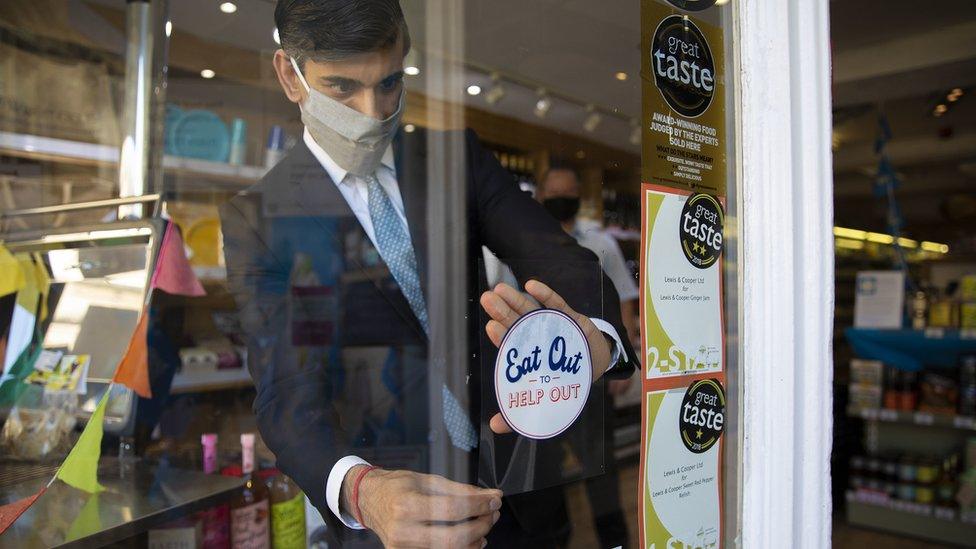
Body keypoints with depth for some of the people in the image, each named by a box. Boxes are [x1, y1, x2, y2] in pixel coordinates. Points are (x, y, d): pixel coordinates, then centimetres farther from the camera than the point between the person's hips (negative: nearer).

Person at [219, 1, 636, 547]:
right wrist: (359, 491, -39)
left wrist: (595, 339, -36)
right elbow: (285, 394, -19)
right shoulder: (257, 218, -10)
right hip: (391, 494, -3)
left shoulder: (457, 155, -1)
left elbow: (558, 259, -14)